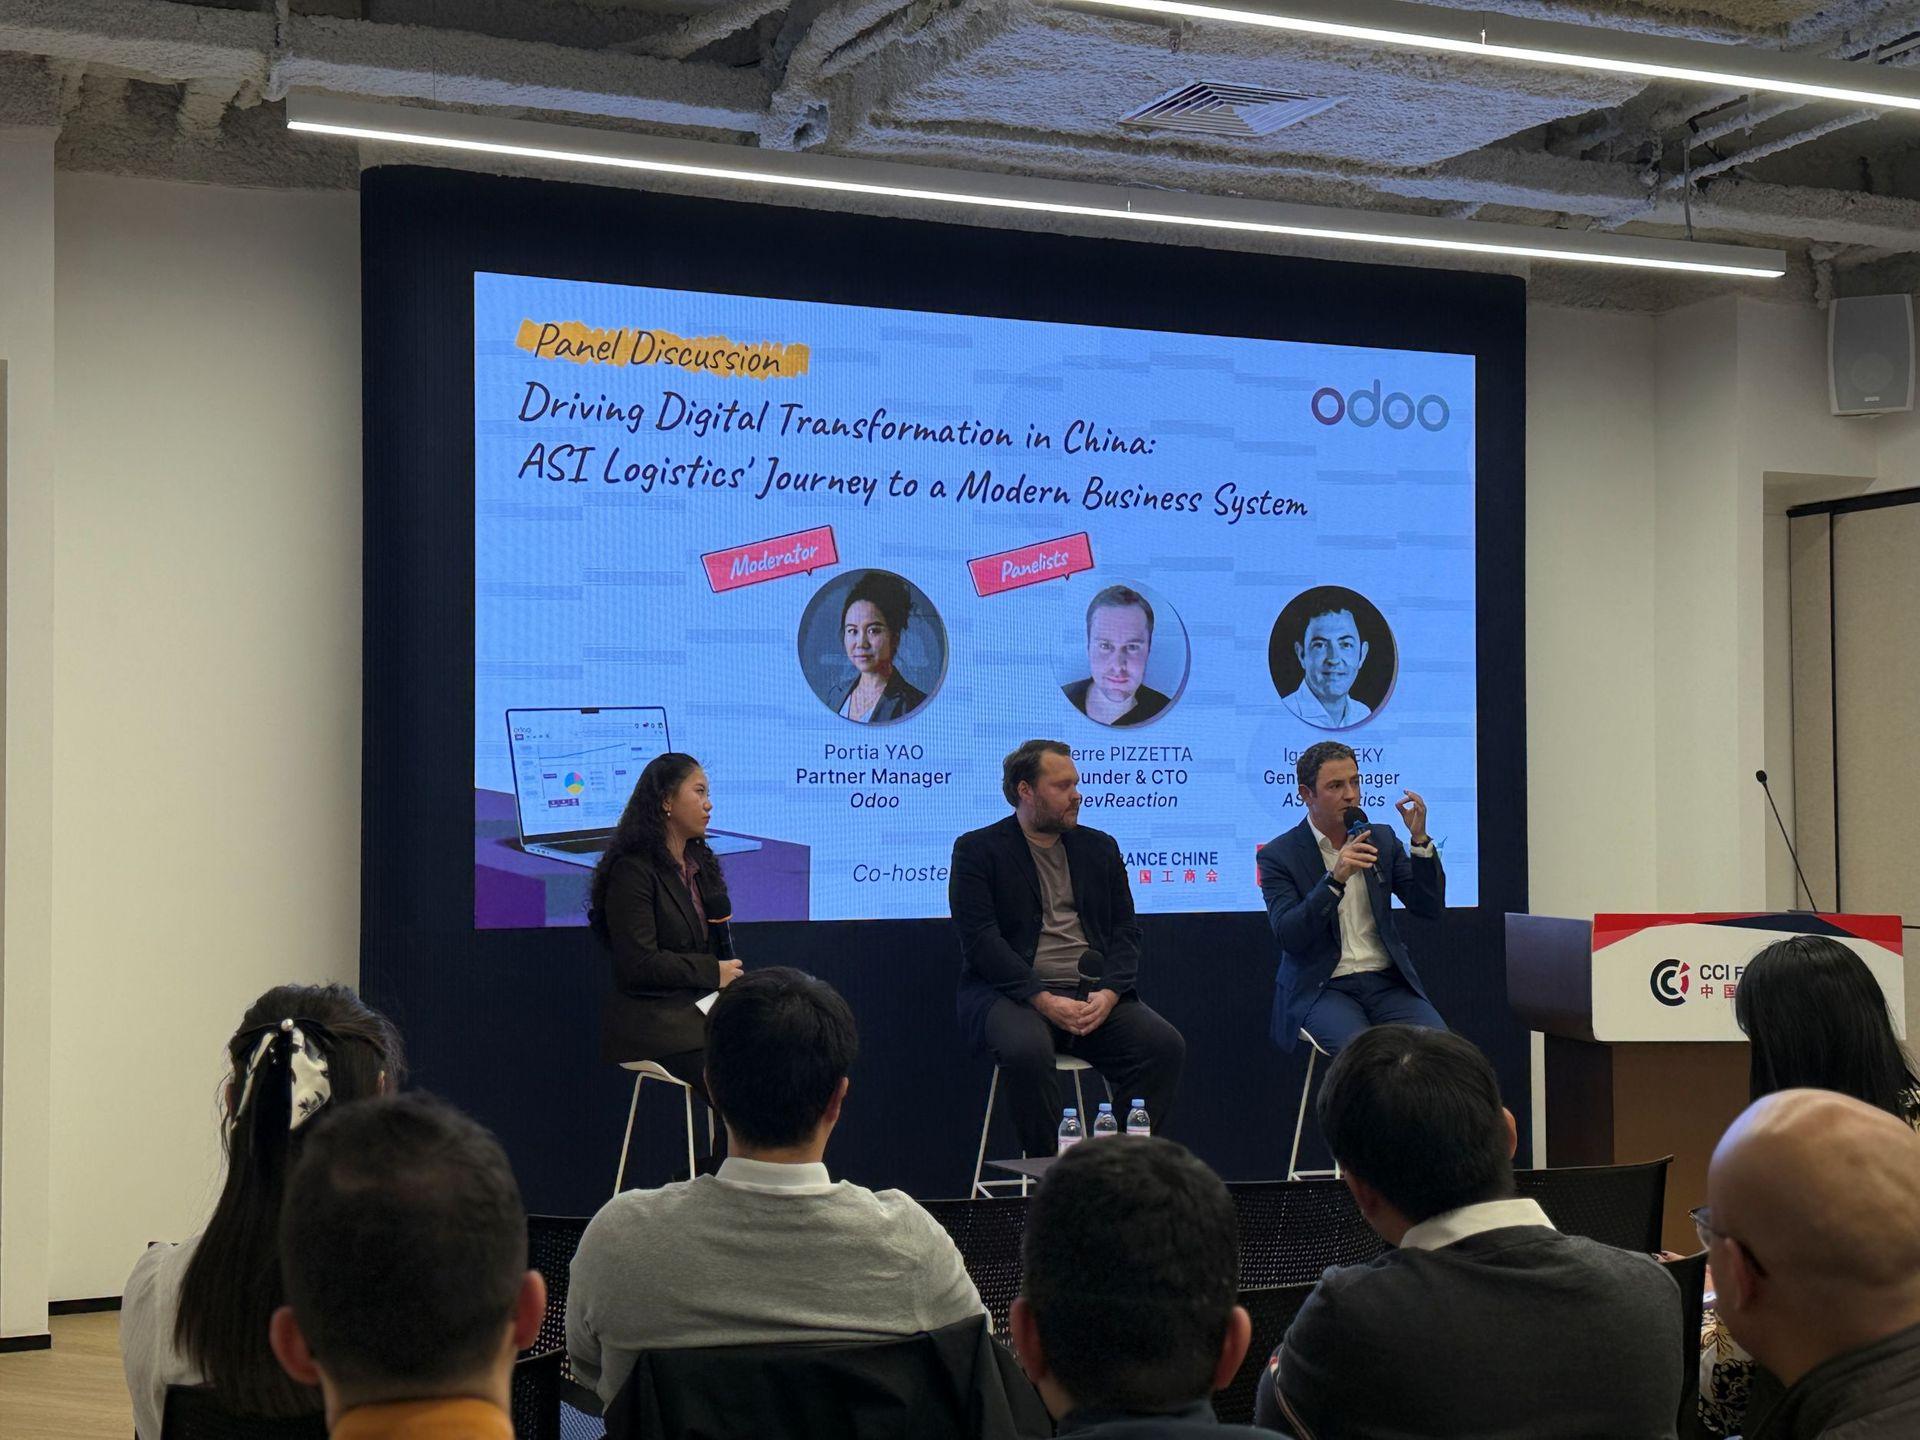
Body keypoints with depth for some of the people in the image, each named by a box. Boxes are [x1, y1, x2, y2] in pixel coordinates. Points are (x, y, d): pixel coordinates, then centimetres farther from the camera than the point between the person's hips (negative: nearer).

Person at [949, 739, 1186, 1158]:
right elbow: (980, 939, -8)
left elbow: (1126, 931, 12)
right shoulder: (977, 850, 3)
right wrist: (1043, 1000, -18)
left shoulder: (1099, 848, 18)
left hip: (1095, 994, 4)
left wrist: (1108, 992, -9)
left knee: (1166, 1045, -21)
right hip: (1015, 993, -4)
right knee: (1027, 1050, -36)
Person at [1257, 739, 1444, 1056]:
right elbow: (1289, 937, -13)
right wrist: (1335, 879, -24)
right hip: (1322, 989, -4)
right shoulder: (1278, 855, -2)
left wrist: (1420, 839, -6)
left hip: (1388, 981, 4)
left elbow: (1431, 908, 6)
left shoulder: (1382, 839, 12)